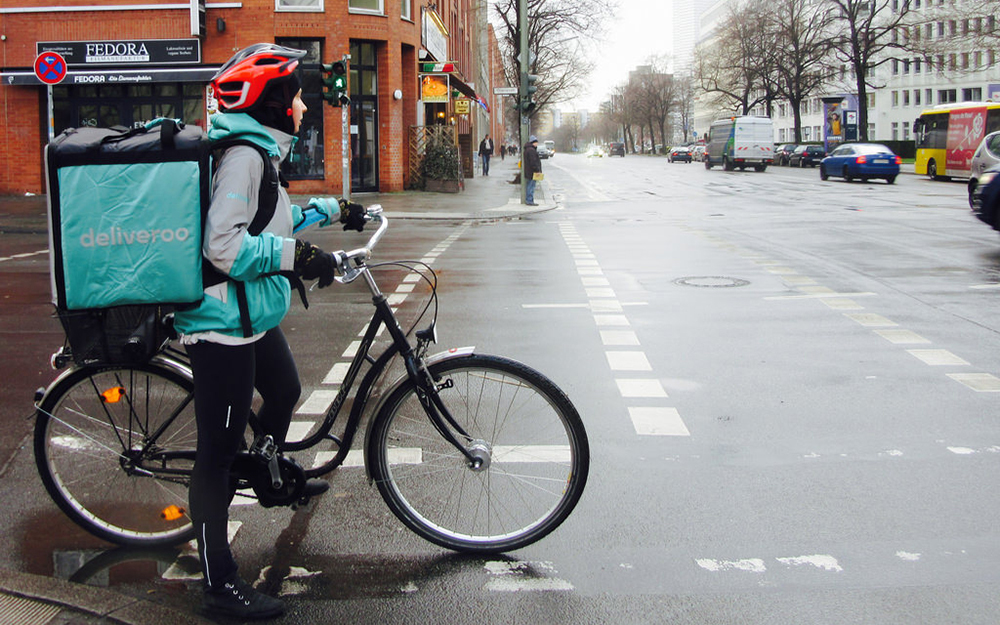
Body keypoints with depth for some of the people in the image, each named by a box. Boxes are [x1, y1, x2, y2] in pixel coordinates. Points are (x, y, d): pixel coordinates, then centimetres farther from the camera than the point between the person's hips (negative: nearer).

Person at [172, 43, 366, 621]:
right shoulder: (242, 153, -19)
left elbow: (271, 220, 30)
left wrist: (332, 210, 33)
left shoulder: (259, 149, 15)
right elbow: (224, 243, -29)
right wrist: (297, 255, -30)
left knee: (285, 391, 31)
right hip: (224, 324, -11)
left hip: (253, 318, 11)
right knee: (218, 451, -5)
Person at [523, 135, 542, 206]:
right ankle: (529, 201, -6)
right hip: (532, 172, -11)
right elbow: (533, 162, -22)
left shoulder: (527, 149, 16)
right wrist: (537, 170, -19)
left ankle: (527, 200, 20)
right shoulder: (531, 150, -18)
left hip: (528, 172, 11)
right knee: (531, 186, -7)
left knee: (529, 186, 15)